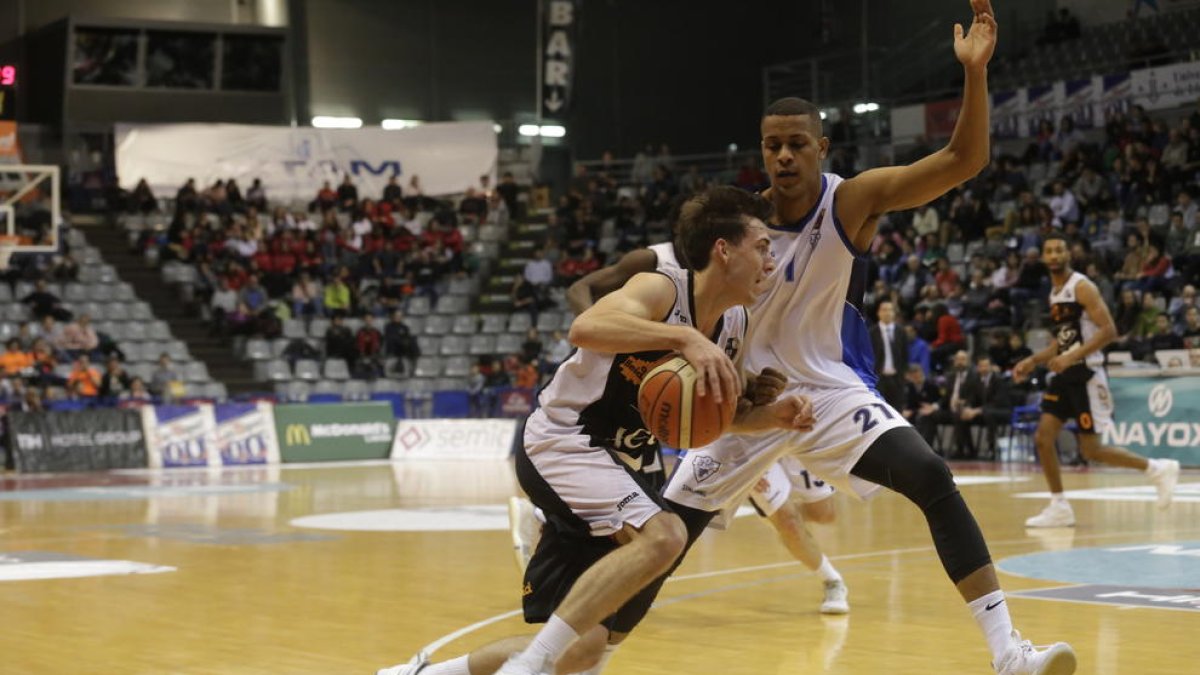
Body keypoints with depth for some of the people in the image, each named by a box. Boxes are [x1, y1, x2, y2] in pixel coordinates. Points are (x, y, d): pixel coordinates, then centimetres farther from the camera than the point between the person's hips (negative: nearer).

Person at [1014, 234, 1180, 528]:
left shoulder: (1081, 287, -12)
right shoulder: (1054, 293, 15)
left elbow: (1109, 330, -20)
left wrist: (1072, 357, -27)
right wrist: (1033, 361, 14)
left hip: (1086, 374, -8)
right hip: (1065, 374, 8)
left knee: (1092, 450, -6)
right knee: (1043, 437, 0)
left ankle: (1158, 469, 10)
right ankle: (1059, 508, 7)